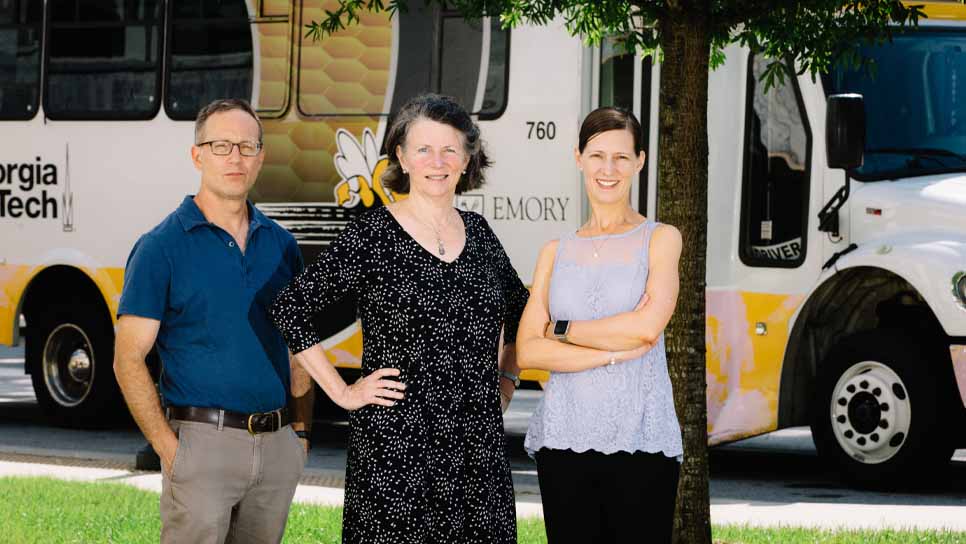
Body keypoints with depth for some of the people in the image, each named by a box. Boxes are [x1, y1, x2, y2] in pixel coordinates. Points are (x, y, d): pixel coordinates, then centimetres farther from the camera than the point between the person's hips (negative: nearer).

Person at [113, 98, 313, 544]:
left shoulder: (280, 245, 11)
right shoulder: (161, 248, -4)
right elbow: (129, 360, -7)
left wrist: (302, 431, 8)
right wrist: (168, 448, -14)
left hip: (278, 447, 5)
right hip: (203, 442, -5)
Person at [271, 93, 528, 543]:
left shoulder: (477, 232, 12)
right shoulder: (372, 236, -5)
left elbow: (519, 310, 30)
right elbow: (290, 309, -7)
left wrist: (507, 377, 17)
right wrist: (343, 393, -8)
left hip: (479, 448, 5)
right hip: (396, 448, -5)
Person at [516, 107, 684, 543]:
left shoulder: (660, 239, 5)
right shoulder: (555, 252, 12)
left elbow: (648, 325, -11)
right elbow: (527, 351, 1)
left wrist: (561, 330, -2)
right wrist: (614, 352, -9)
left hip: (639, 441, -2)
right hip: (564, 437, 3)